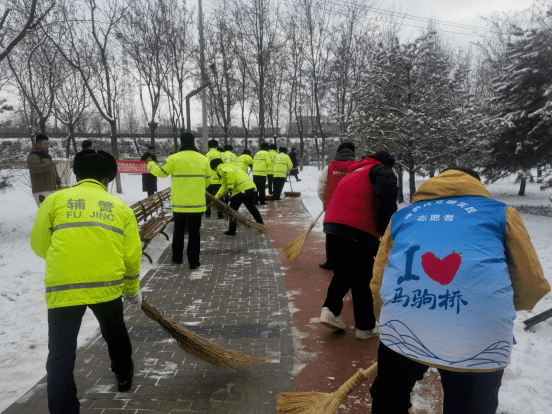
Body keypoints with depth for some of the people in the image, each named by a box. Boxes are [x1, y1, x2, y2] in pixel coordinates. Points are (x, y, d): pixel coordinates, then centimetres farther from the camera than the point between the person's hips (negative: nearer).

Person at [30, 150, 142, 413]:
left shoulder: (55, 199, 8)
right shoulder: (121, 207, 11)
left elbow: (39, 245, 12)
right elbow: (132, 256, 10)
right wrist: (133, 290, 25)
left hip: (63, 287, -2)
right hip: (107, 284, 3)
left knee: (61, 356, 8)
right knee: (114, 332, 29)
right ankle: (124, 377, 50)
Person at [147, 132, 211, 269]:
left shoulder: (174, 159, -9)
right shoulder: (203, 159, 1)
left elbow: (161, 172, 4)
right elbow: (208, 180, 10)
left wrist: (150, 164, 24)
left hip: (179, 204, -1)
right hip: (197, 204, 1)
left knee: (178, 231, 17)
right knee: (194, 233, 7)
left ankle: (177, 258, 27)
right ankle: (194, 261, 9)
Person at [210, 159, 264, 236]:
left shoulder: (221, 167, 1)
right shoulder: (228, 166, 31)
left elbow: (230, 172, -24)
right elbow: (224, 187, 30)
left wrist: (230, 187, -21)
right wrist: (216, 197, 25)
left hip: (241, 189, -9)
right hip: (251, 187, 9)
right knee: (252, 207, 25)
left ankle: (232, 230, 11)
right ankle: (261, 226, 35)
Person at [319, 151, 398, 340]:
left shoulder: (353, 174, 32)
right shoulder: (382, 171, 8)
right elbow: (387, 192, -15)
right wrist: (384, 226, -7)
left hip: (332, 226, 7)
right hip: (360, 231, -6)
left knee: (342, 273, 24)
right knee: (361, 279, 7)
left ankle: (330, 309, 12)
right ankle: (366, 327, 20)